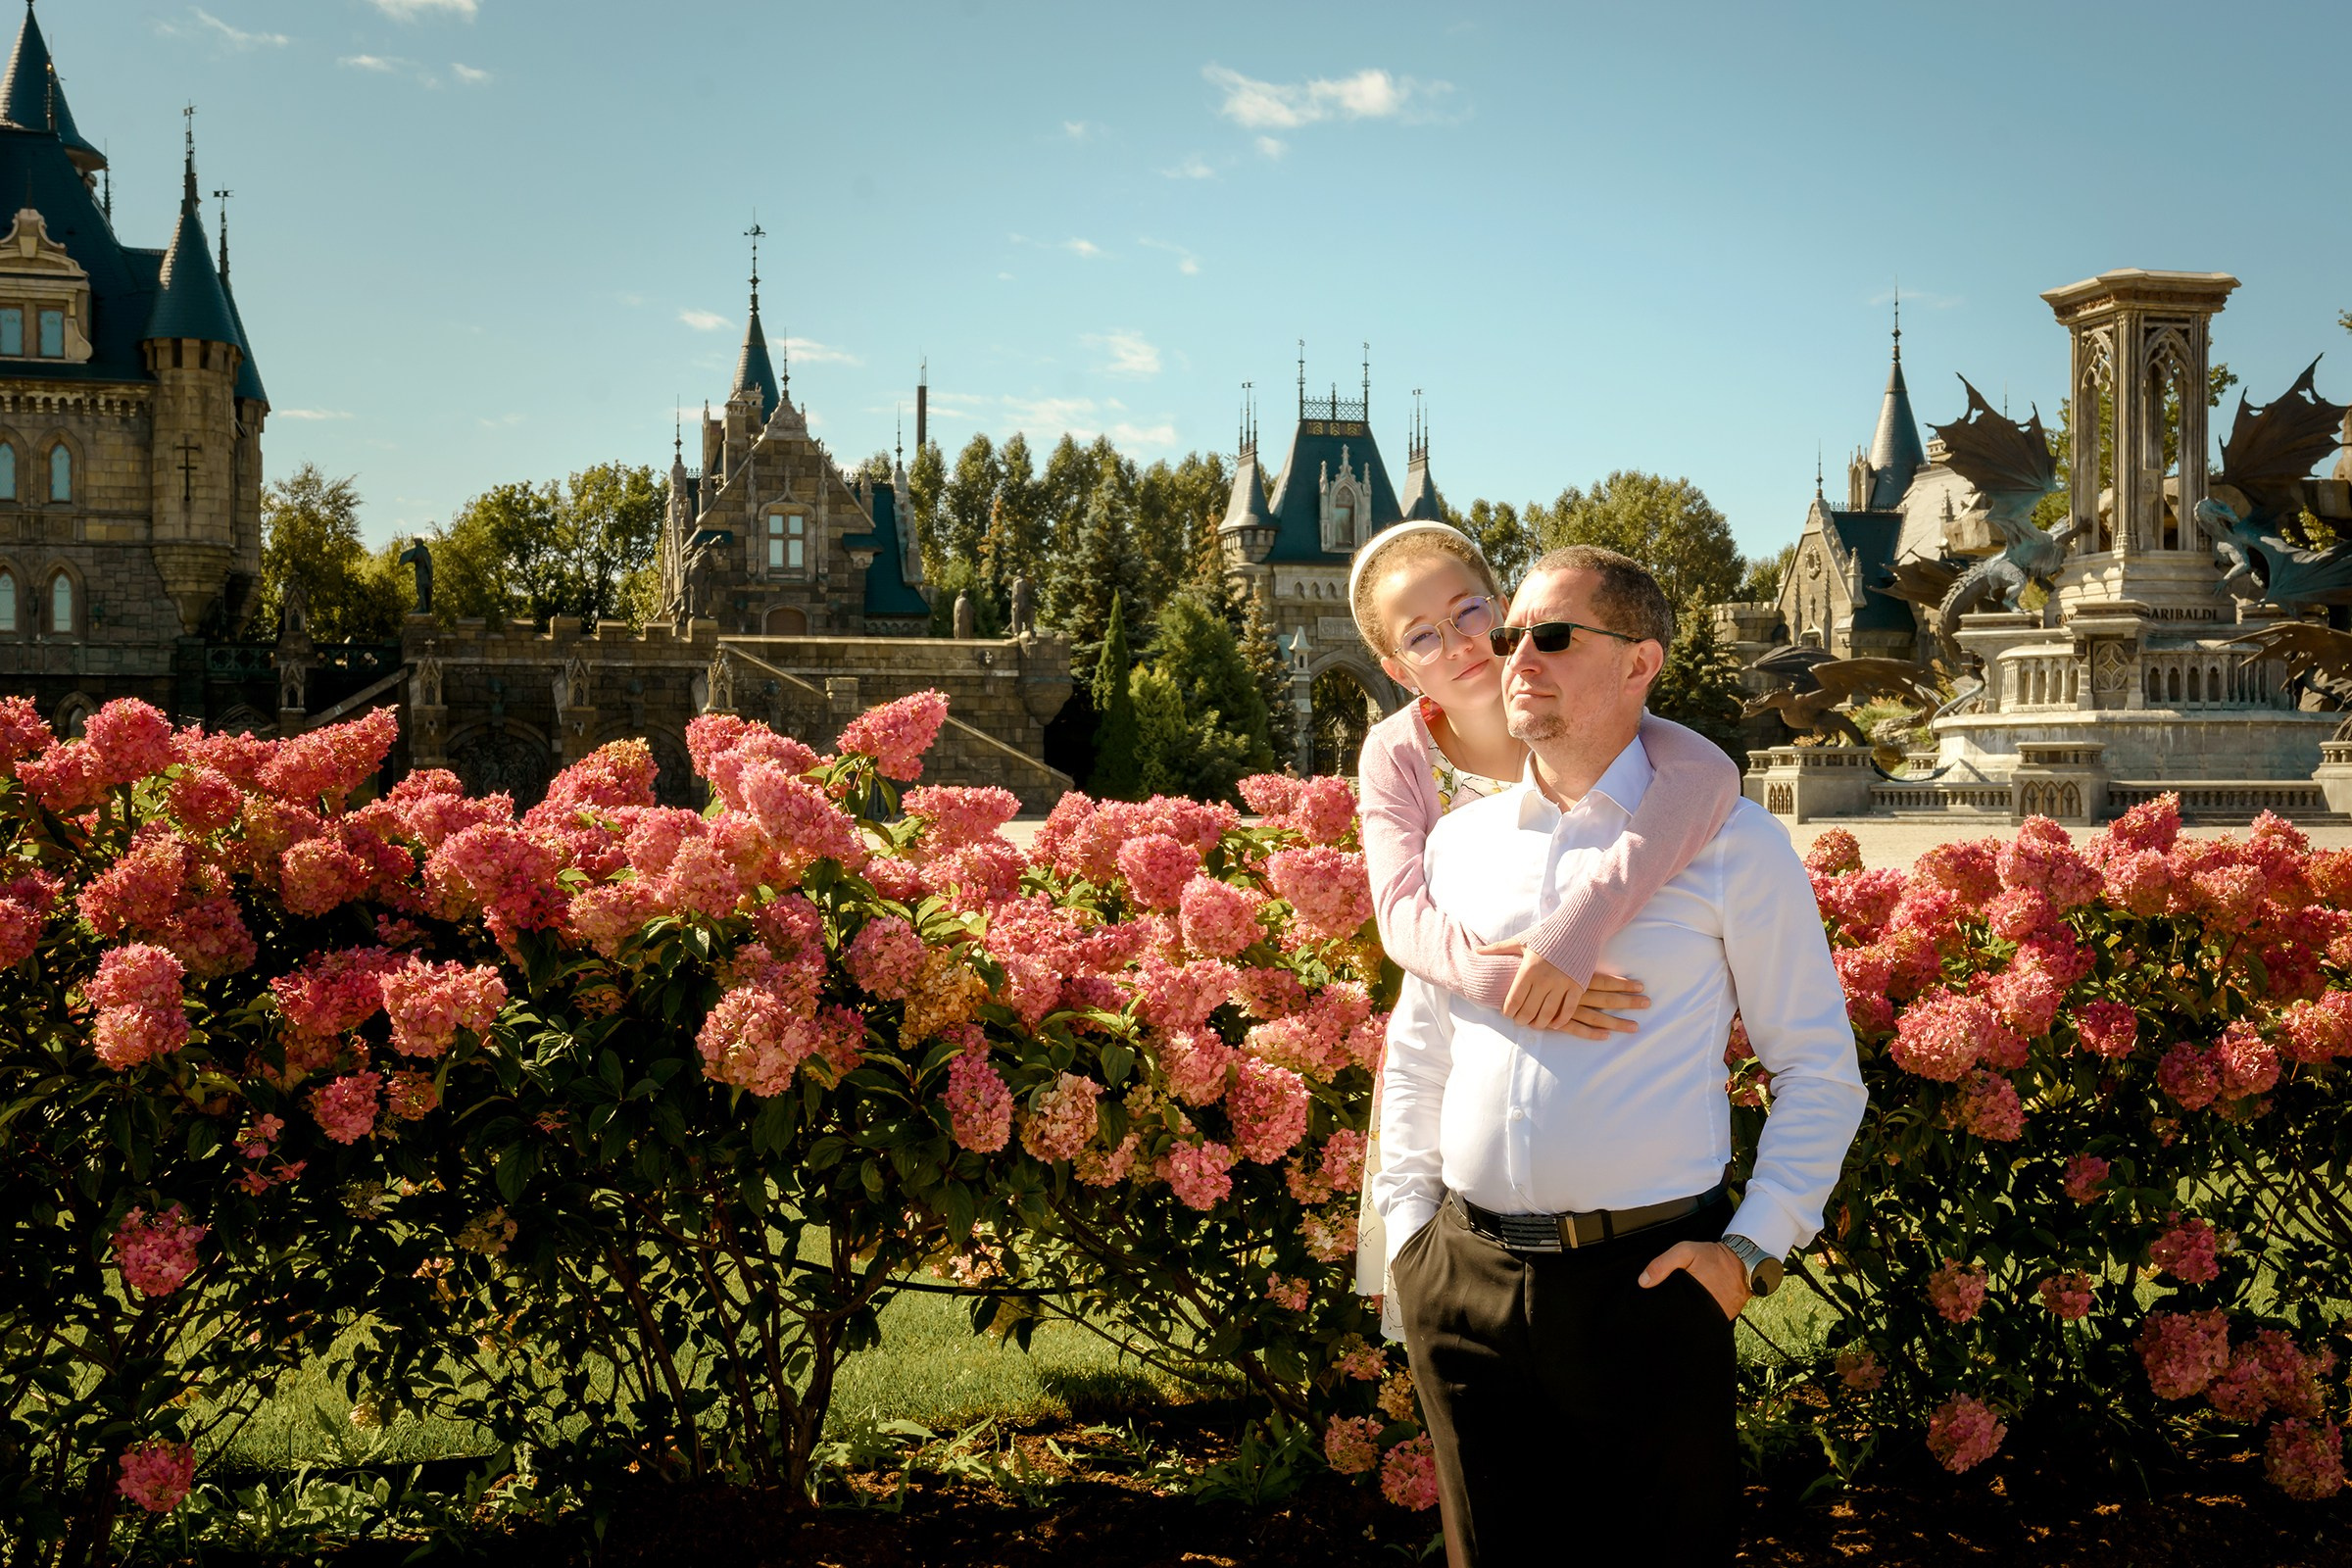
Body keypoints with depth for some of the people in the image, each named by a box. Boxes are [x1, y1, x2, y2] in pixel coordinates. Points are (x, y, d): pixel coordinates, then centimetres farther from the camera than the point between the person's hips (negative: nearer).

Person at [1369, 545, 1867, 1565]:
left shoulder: (1727, 841, -1)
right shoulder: (1459, 842, 10)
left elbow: (1820, 1071, 2)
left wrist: (1754, 1249, -7)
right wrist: (1409, 1231, 10)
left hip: (1644, 1281, -4)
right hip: (1463, 1281, 4)